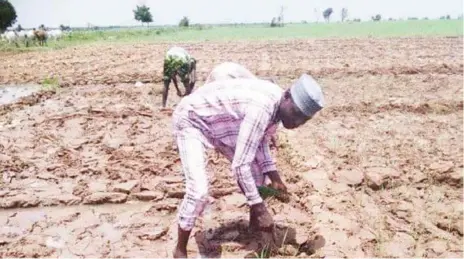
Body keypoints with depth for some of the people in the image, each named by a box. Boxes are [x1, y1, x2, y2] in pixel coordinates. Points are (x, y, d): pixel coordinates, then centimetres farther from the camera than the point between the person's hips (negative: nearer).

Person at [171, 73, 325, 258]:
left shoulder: (277, 104, -8)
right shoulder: (262, 109, -37)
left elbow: (260, 140, 8)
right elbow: (240, 165, -35)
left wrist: (272, 173, -5)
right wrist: (259, 207, -28)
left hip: (218, 123, 9)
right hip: (190, 120, -9)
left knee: (256, 169, 9)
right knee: (198, 191, -21)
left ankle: (254, 222, 31)